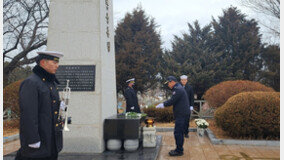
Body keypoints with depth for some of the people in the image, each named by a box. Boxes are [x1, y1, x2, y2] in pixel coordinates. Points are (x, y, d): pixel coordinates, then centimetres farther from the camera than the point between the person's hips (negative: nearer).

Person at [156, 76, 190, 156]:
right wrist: (163, 104, 12)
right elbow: (173, 100, 19)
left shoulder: (178, 89, -16)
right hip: (182, 113, 11)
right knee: (180, 132, 16)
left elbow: (172, 101, -20)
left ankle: (179, 151, 0)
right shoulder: (178, 88, 18)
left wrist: (162, 104, -10)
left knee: (178, 132, -6)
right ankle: (179, 149, 24)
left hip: (181, 114, -11)